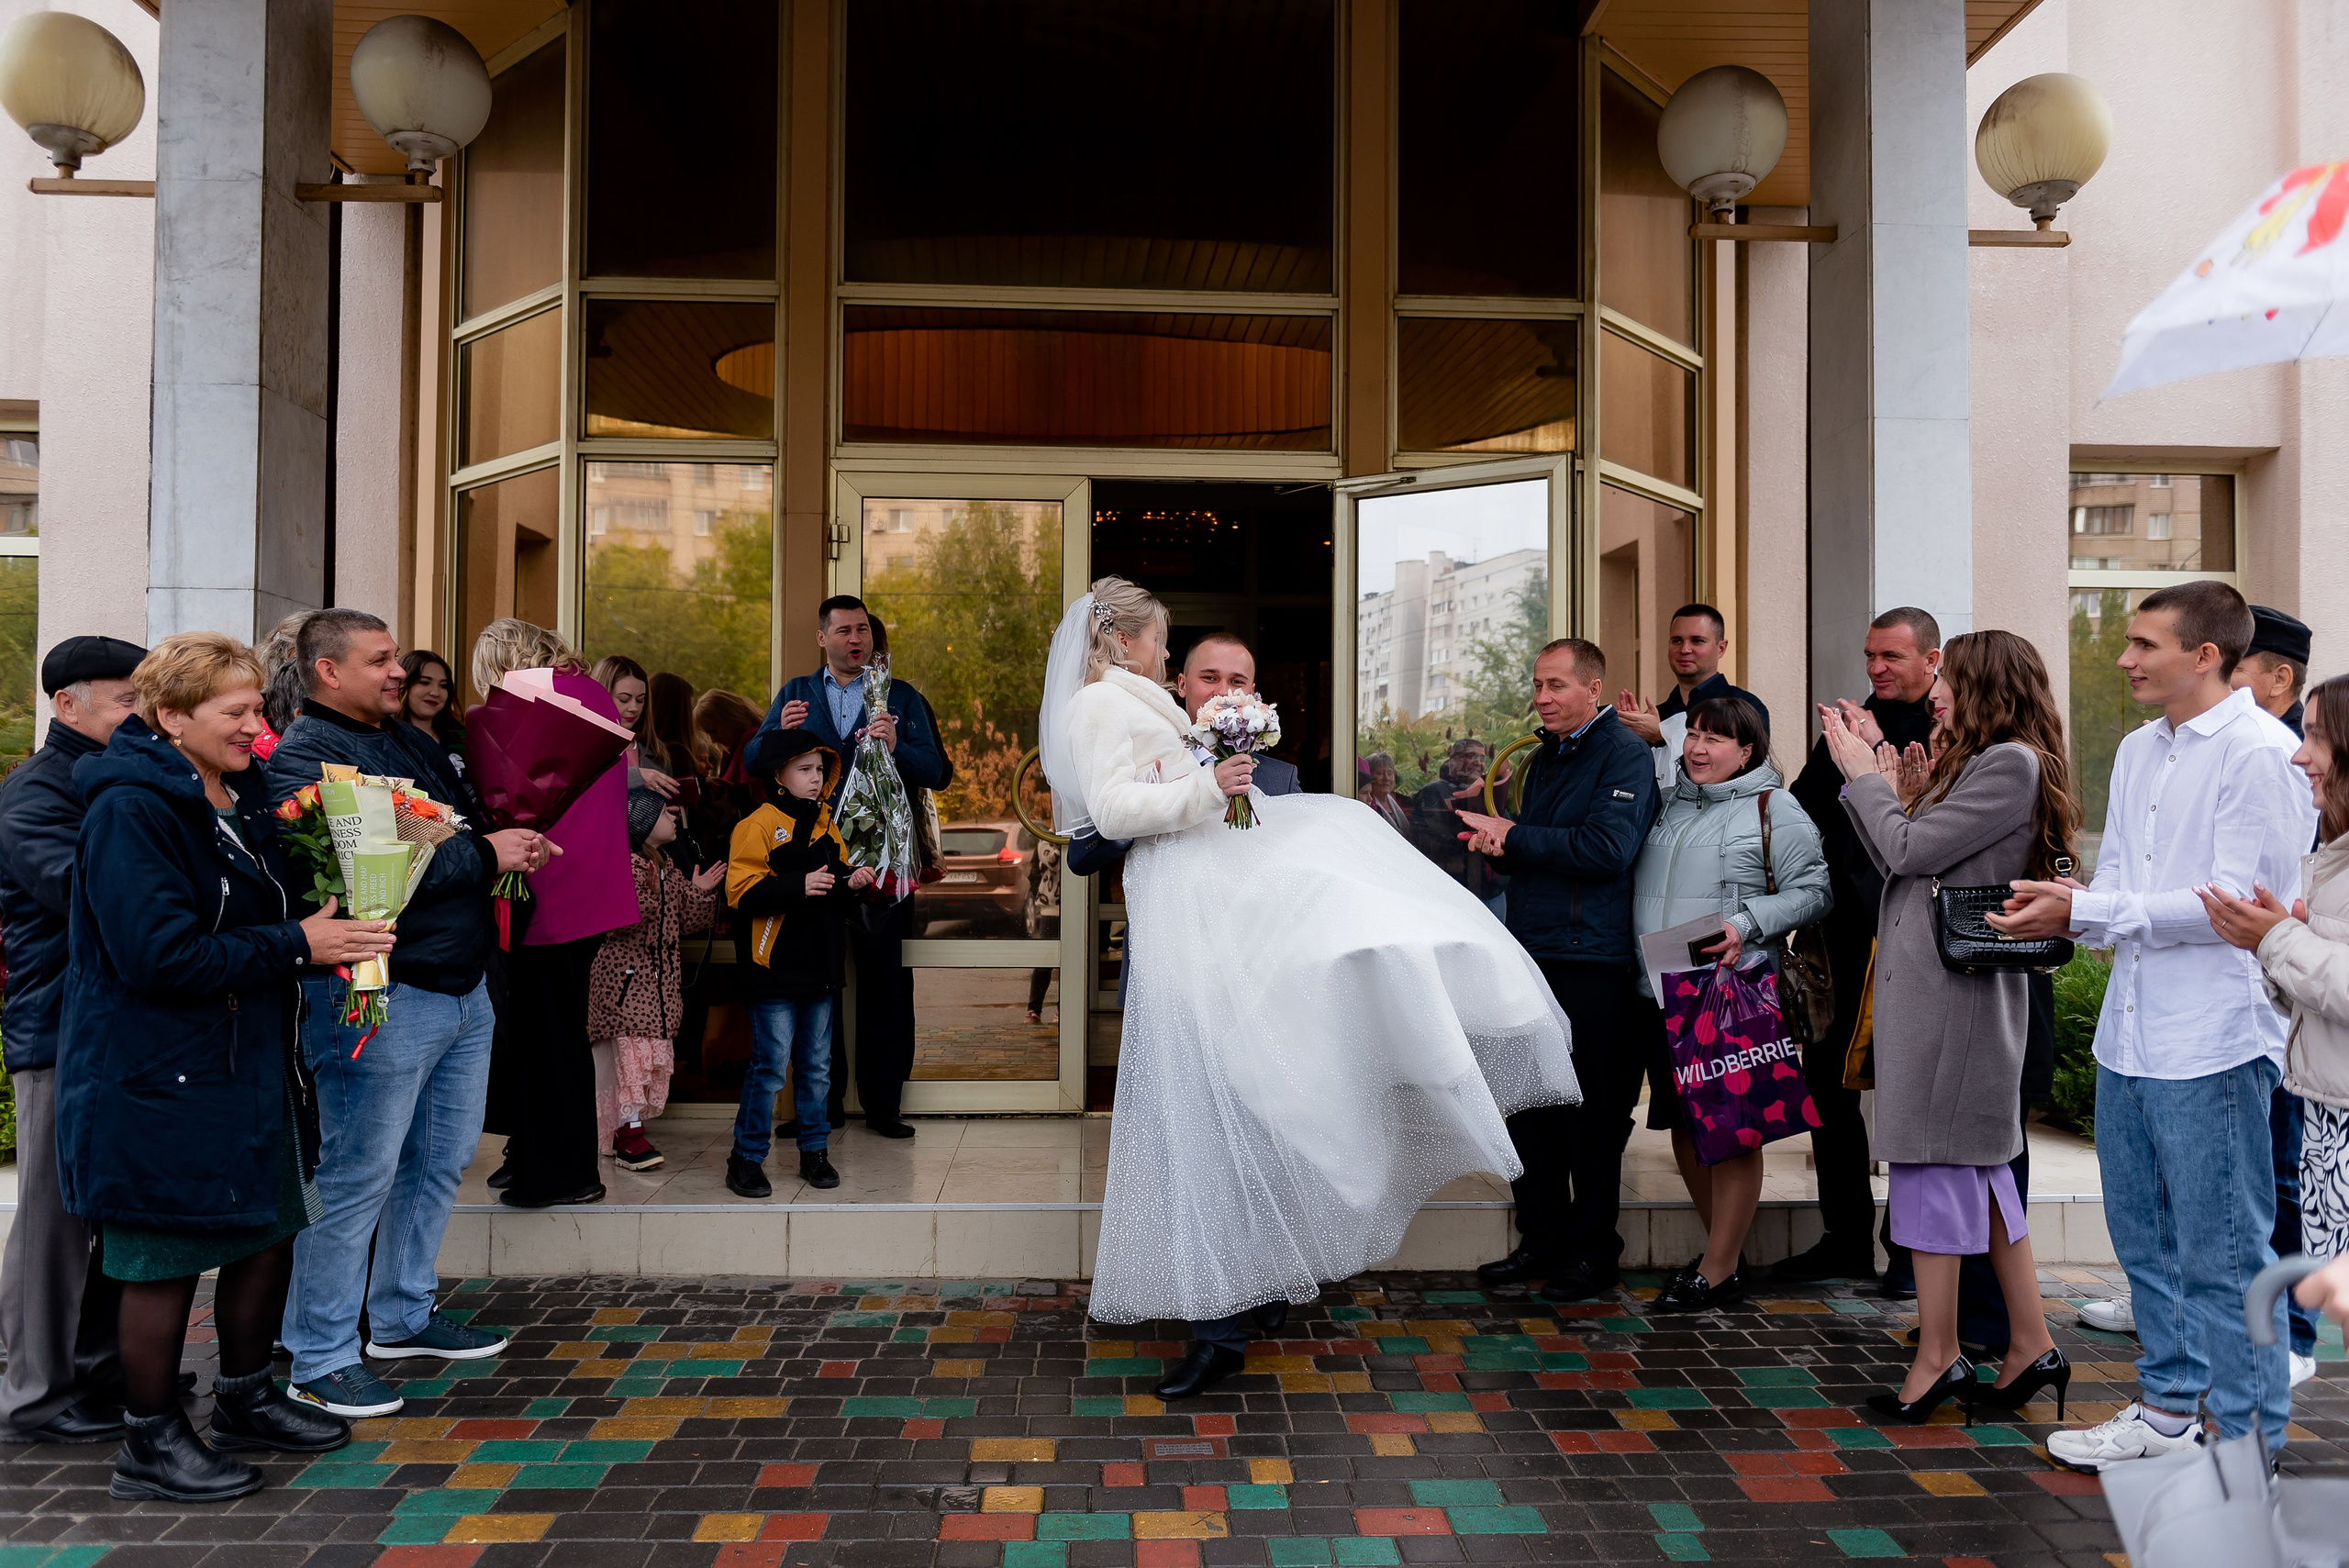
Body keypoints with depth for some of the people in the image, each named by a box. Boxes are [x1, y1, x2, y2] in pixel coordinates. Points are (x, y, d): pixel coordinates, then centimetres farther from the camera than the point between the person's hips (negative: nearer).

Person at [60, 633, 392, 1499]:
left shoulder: (242, 796, 10)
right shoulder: (131, 809, -18)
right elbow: (159, 955, -26)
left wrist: (328, 938, -1)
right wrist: (296, 945, -21)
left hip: (250, 1064, 9)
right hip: (158, 1078, -9)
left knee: (270, 1229, 17)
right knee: (166, 1258, 4)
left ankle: (246, 1401, 36)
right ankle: (150, 1443, 22)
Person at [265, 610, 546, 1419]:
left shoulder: (410, 739, 16)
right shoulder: (303, 757, -12)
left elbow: (469, 820, 24)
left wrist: (512, 843, 0)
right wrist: (483, 855, -16)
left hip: (463, 987, 9)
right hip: (380, 997, -9)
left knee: (441, 1161, 17)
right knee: (358, 1178, -1)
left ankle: (404, 1314, 33)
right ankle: (320, 1357, 13)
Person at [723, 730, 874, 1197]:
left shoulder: (826, 825, 13)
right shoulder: (758, 825, -9)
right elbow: (742, 893, -18)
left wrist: (850, 881, 3)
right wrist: (799, 886, -27)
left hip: (820, 965, 6)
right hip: (775, 967, -6)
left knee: (817, 1066, 12)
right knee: (770, 1065, -3)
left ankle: (815, 1151, 24)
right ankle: (745, 1158, 9)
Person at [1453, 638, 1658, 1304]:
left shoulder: (1625, 754, -9)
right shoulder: (1545, 756, 16)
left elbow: (1606, 850, -21)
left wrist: (1513, 835, -14)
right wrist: (1502, 846, 0)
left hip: (1593, 959, -8)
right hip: (1533, 951, 8)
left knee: (1592, 1109, 2)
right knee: (1529, 1100, 12)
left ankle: (1593, 1250, 15)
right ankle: (1542, 1239, 24)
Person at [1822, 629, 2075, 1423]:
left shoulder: (2012, 763, -11)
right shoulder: (1978, 763, 19)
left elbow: (1908, 849, -14)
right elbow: (1903, 862, 15)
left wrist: (1866, 778, -1)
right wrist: (1883, 784, 10)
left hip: (1954, 987, -10)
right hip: (1932, 981, 10)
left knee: (1932, 1160, -4)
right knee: (1977, 1166, 14)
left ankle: (1938, 1356, 4)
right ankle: (2032, 1344, 22)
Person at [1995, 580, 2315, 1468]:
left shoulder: (2260, 752, -12)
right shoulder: (2138, 751, 14)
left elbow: (2233, 902, -19)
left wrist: (2085, 911, -20)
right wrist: (2064, 912, -6)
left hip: (2213, 1043, -8)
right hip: (2129, 1032, 9)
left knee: (2224, 1258, 2)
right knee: (2144, 1240, 19)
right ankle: (2168, 1410, 35)